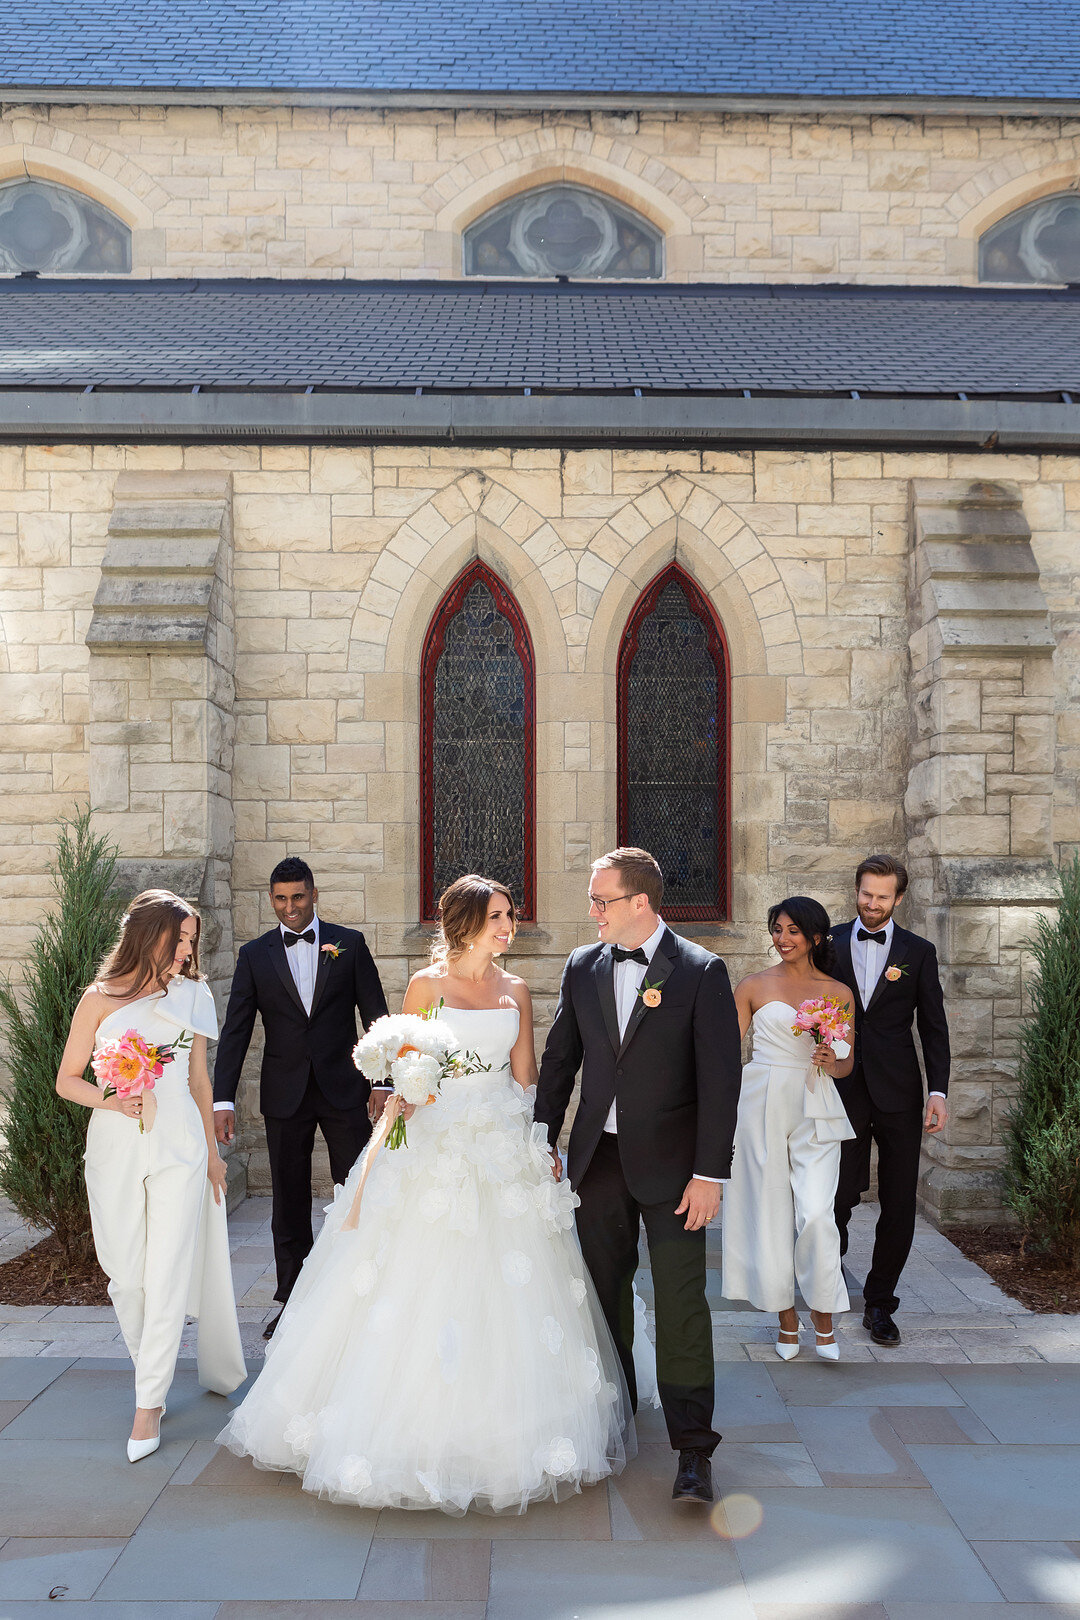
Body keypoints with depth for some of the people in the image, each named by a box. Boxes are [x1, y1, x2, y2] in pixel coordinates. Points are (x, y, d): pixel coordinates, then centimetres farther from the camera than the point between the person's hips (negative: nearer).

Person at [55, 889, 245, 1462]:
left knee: (167, 1276, -4)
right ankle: (152, 1376, 25)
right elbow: (67, 1079, 4)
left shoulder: (191, 994, 7)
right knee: (126, 1277, 6)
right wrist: (111, 1101, -14)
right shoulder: (101, 999, 0)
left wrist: (212, 1149, 16)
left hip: (179, 1146, 1)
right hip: (115, 1149, -1)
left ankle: (148, 1403, 5)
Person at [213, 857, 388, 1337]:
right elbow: (235, 1031, 1)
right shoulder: (254, 954, 4)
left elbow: (376, 1016, 3)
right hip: (284, 1094, 1)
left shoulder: (349, 943, 2)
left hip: (343, 1088, -1)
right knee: (289, 1203, 8)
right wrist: (223, 1099, -5)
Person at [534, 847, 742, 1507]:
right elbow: (559, 1059, 11)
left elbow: (720, 1079, -11)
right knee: (606, 1290, 15)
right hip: (598, 1157, 5)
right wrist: (544, 1144, 9)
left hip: (671, 1162, -4)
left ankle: (693, 1447, 7)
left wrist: (709, 1174, -15)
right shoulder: (583, 966, 4)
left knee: (681, 1303, -3)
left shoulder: (702, 971, -9)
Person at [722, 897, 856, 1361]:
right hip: (761, 1106, 0)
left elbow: (847, 1064, 13)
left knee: (816, 1213, -10)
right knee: (769, 1212, 4)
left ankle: (824, 1320, 9)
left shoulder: (838, 993, 6)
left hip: (815, 1109, 0)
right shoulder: (753, 987, 3)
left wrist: (832, 1062, -10)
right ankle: (787, 1318, 20)